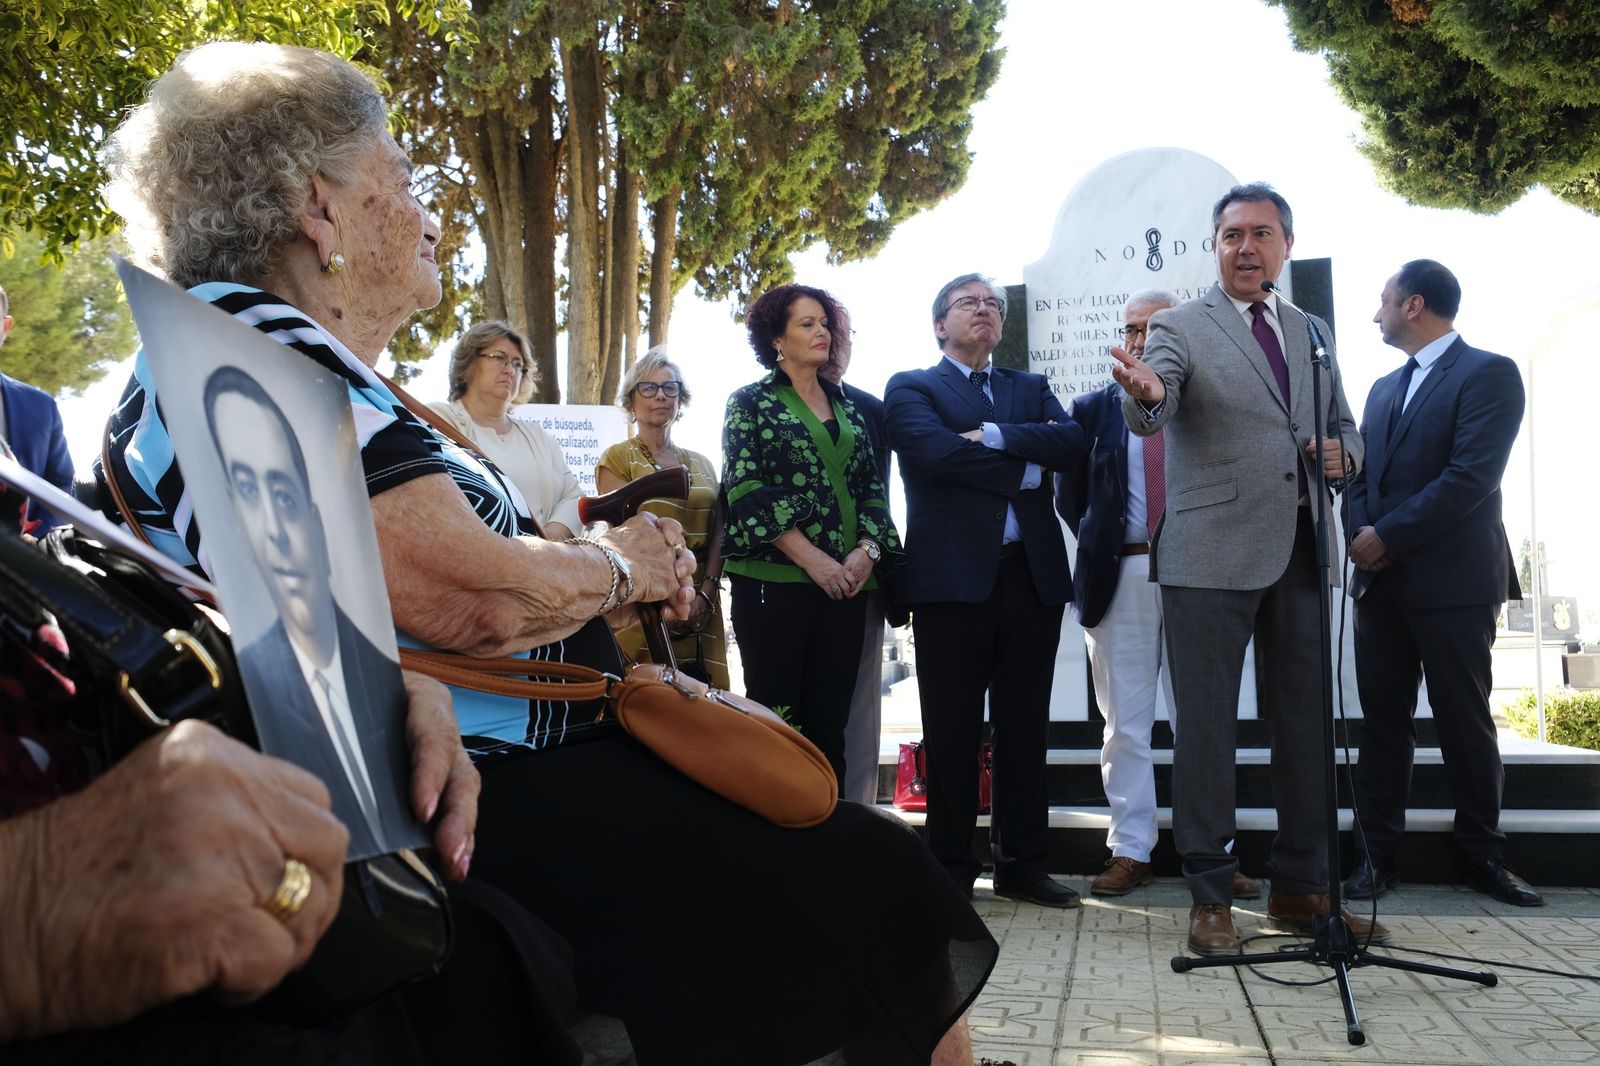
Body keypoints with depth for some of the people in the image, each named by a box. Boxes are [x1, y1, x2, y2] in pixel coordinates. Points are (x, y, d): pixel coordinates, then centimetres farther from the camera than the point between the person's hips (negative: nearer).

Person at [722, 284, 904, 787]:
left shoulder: (849, 408, 18)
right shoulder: (750, 402, 3)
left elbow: (872, 487, 14)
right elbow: (746, 490, -7)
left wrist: (866, 550, -6)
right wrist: (811, 558, -15)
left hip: (846, 582, 4)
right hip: (774, 581, -4)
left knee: (829, 725, 5)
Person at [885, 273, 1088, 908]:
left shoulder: (1031, 390, 20)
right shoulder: (911, 389, 7)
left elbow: (1073, 440, 0)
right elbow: (934, 452, -13)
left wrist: (993, 436, -11)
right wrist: (1025, 467, -5)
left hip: (1032, 575, 4)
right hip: (953, 576, -4)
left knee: (1025, 729, 8)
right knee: (952, 735, 2)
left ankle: (1021, 863, 18)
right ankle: (951, 870, 11)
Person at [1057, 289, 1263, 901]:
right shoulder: (1093, 409, 10)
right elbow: (1070, 494, 12)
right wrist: (1099, 544, 2)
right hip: (1120, 576, 1)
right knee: (1125, 723, 5)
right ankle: (1130, 852, 12)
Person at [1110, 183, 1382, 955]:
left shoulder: (1312, 334, 17)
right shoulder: (1179, 327, 0)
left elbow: (1346, 429, 21)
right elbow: (1150, 415, -18)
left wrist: (1343, 451, -3)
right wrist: (1146, 393, -43)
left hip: (1301, 550, 6)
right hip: (1212, 555, -5)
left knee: (1305, 725, 11)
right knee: (1207, 727, 0)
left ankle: (1300, 888, 23)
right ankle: (1210, 897, 9)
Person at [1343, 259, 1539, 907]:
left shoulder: (1488, 374, -6)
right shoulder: (1385, 388, 18)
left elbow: (1470, 477, -17)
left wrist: (1388, 537, -15)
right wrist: (1361, 533, -4)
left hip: (1453, 581, -6)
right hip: (1381, 580, 6)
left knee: (1465, 723, 3)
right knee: (1382, 723, 6)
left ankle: (1482, 854, 16)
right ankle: (1378, 852, 11)